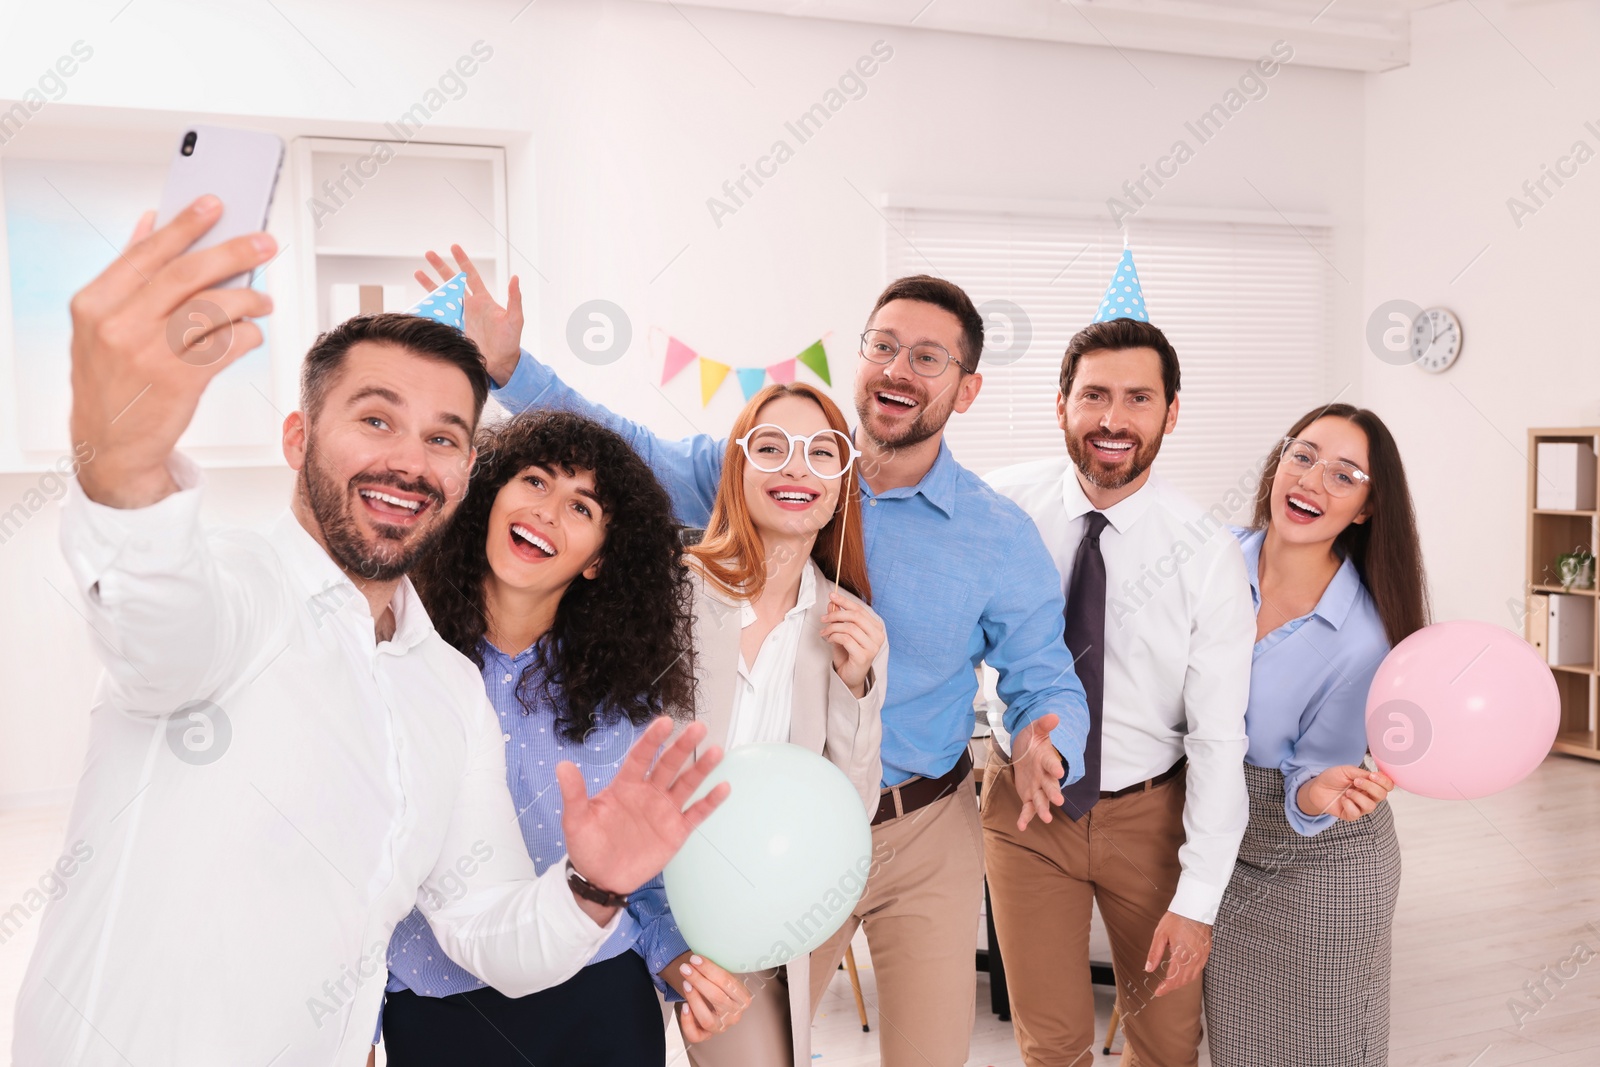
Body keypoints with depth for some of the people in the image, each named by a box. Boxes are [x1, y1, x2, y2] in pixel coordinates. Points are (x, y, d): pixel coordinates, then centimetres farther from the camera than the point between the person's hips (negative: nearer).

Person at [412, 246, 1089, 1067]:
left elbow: (1048, 684, -2)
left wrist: (1052, 749, -25)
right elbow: (632, 456, -1)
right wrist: (510, 368, -12)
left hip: (925, 839, -1)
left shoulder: (1003, 538, -7)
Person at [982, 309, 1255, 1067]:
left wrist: (1198, 898, -15)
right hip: (1027, 803, 0)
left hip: (1149, 812, 0)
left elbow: (1219, 736, -13)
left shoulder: (1207, 557, -15)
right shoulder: (1006, 506, -12)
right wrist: (1023, 735, -14)